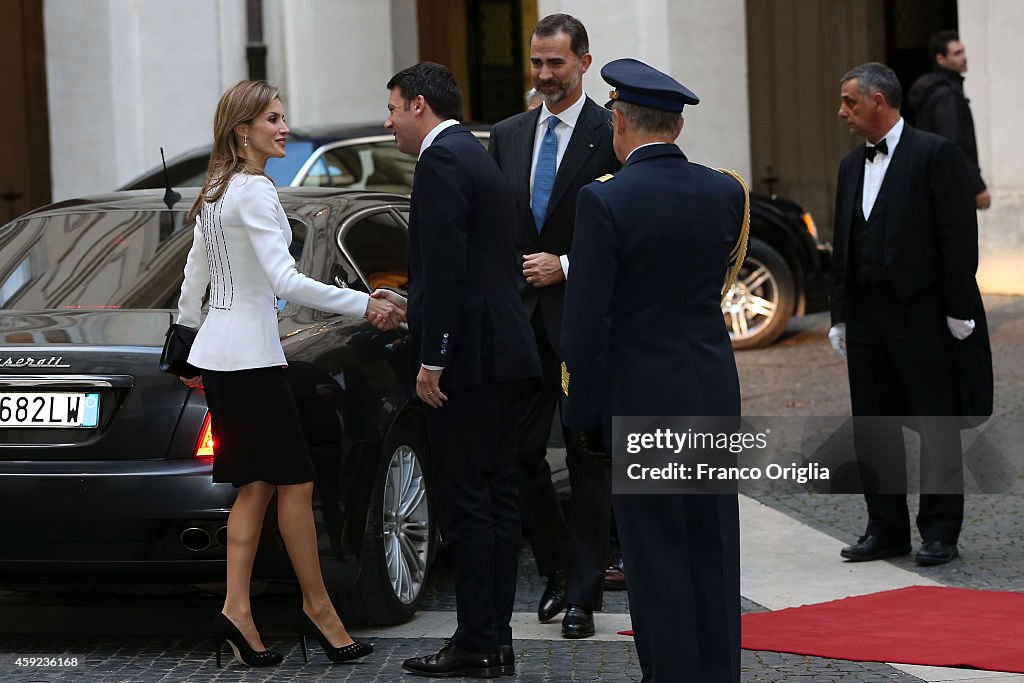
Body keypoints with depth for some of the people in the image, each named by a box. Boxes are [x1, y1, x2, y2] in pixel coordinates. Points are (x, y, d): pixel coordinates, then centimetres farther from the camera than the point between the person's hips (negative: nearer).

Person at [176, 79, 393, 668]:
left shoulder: (215, 194, 14)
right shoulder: (254, 192, -15)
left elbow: (194, 278, 20)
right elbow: (286, 281, -24)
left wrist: (189, 343, 29)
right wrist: (364, 305, -24)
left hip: (218, 352, 10)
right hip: (250, 354, -10)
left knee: (256, 485, 8)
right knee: (295, 483, -2)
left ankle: (237, 610, 2)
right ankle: (318, 608, 5)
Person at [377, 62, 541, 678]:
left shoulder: (440, 162, -12)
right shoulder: (480, 159, 20)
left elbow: (447, 266, -19)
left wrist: (432, 359, -18)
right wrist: (413, 306, 26)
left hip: (469, 358, -10)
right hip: (507, 355, 10)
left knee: (466, 501, -6)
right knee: (497, 496, 10)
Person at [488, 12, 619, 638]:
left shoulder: (612, 135, -5)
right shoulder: (508, 136, 12)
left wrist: (566, 268, -15)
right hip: (522, 319, 5)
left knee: (588, 458, 2)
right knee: (519, 450, 4)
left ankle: (583, 594, 8)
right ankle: (557, 568, 23)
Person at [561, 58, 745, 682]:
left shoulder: (605, 201, -13)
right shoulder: (725, 193, 1)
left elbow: (587, 320, -13)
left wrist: (585, 414, -4)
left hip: (643, 402, -5)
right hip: (715, 396, 5)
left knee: (657, 554, 1)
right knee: (712, 548, 11)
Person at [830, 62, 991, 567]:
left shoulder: (935, 155, -7)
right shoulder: (851, 166, 14)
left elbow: (958, 237, -11)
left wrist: (958, 312, -14)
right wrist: (839, 316, 12)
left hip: (922, 316, -7)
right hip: (866, 316, 7)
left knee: (937, 424, 1)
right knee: (872, 427, 9)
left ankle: (940, 531, 6)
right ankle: (887, 529, 17)